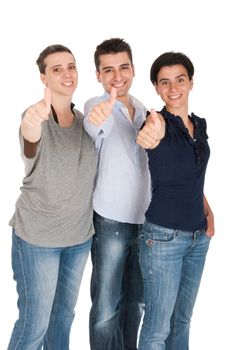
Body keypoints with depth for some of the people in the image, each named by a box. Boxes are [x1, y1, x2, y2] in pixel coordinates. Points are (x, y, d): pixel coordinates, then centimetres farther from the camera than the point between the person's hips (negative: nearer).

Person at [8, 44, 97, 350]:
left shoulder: (85, 121, 2)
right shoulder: (37, 117, -14)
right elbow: (31, 137, -40)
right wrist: (33, 121, -62)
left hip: (80, 235, 5)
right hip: (37, 237, -5)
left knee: (64, 314, 17)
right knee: (35, 322, 3)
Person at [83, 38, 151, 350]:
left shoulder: (142, 110, 10)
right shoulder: (96, 105, -8)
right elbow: (96, 127, -35)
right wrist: (99, 117, -57)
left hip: (145, 220, 6)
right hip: (111, 222, -5)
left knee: (137, 302, 16)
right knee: (106, 309, 1)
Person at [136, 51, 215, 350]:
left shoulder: (200, 125, 7)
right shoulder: (160, 122, -13)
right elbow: (154, 127, -40)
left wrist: (207, 210, 6)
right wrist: (151, 133, -63)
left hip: (198, 236, 7)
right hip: (163, 236, -6)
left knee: (182, 319, 19)